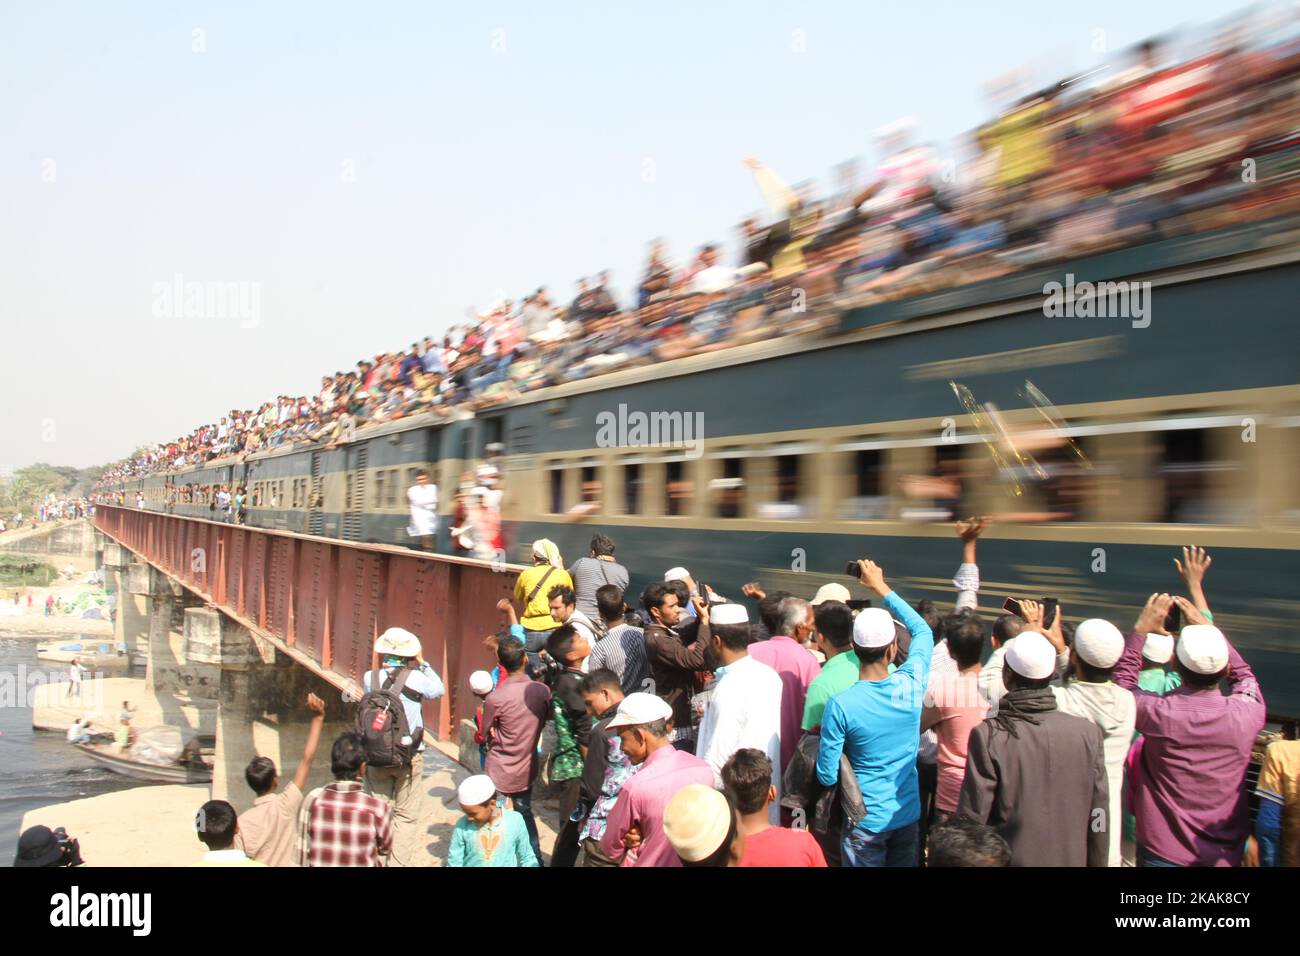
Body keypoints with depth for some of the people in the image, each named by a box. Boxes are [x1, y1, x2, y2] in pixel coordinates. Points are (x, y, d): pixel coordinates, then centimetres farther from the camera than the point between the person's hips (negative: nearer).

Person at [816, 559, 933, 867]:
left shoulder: (840, 706, -22)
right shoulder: (911, 684, -14)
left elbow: (827, 777, -16)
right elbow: (923, 630, 6)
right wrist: (882, 587, 11)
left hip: (865, 822, -3)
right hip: (908, 816, 3)